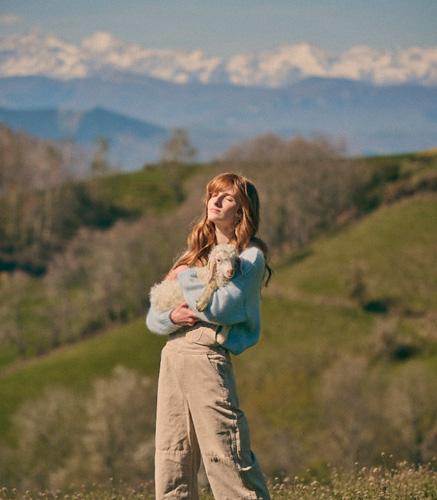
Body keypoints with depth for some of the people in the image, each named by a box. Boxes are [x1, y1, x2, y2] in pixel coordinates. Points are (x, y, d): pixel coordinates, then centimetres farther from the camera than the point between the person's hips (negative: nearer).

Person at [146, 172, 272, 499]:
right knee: (171, 463, 4)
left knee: (225, 454, -13)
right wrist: (171, 316, -6)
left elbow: (222, 305, -15)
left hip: (208, 354, -7)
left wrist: (184, 279, 0)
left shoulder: (250, 255, 2)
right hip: (173, 355, 7)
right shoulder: (195, 255, 22)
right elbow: (153, 318, 17)